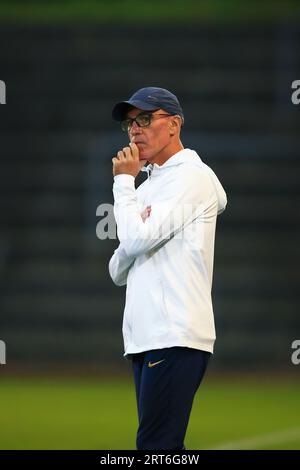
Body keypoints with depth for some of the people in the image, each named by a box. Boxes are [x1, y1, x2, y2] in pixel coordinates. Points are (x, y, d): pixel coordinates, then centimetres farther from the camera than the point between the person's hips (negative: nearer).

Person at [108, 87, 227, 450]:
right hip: (145, 338, 9)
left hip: (175, 338, -9)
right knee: (162, 449, 8)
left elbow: (136, 241, -15)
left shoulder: (191, 176, -5)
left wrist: (124, 181, -1)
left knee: (156, 447, -16)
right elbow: (118, 272, 19)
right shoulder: (149, 185, 23)